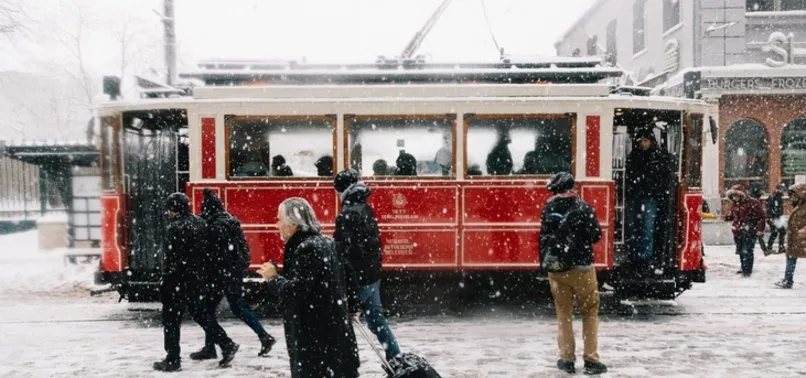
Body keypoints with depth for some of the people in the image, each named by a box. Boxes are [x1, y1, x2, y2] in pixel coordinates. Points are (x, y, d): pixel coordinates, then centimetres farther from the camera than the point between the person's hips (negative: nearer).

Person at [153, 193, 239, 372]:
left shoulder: (175, 228, -17)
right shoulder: (199, 223, 6)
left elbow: (171, 260, -19)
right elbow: (206, 251, 10)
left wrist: (164, 284, -13)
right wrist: (205, 279, 17)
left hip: (179, 281, -8)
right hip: (199, 280, 8)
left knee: (171, 320, 5)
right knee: (202, 314, 18)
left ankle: (173, 360, 11)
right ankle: (227, 345, 15)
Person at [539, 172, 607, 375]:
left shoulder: (548, 210, 3)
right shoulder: (582, 207, -9)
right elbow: (595, 235, -8)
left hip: (556, 269, 3)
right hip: (580, 267, -3)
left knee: (563, 314, 12)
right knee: (590, 312, 8)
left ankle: (567, 359, 13)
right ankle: (591, 360, 6)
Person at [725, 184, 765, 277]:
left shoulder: (753, 203, -13)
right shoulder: (735, 204, 10)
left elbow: (760, 216, -12)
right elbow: (733, 215, 24)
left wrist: (760, 229, -14)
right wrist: (728, 217, 3)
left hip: (749, 232, -7)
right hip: (738, 232, 7)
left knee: (747, 251, -9)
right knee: (741, 251, 14)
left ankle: (747, 270, -1)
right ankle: (744, 268, 27)